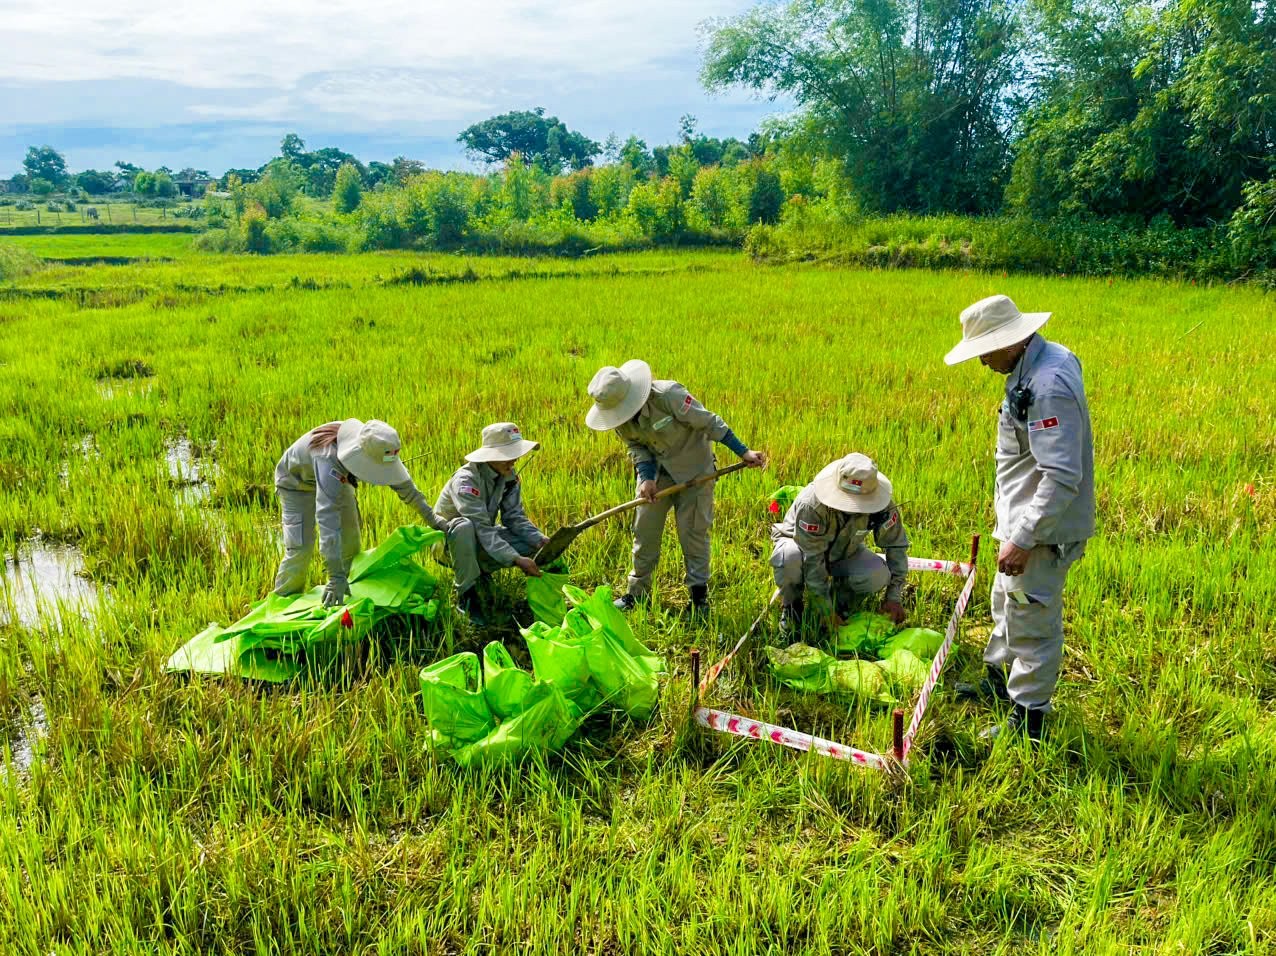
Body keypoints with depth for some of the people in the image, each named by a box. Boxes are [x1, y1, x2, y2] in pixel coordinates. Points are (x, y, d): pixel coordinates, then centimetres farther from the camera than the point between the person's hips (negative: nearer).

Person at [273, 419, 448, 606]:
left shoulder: (374, 447, -28)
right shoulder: (329, 459, -48)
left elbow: (403, 483, -10)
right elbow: (327, 515, -52)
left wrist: (431, 518, -10)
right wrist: (336, 576, -56)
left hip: (337, 479, 6)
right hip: (297, 483, -6)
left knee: (350, 540, 4)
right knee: (300, 548, -15)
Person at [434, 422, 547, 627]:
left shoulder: (510, 477, -9)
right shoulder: (466, 480, -31)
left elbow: (514, 517, -8)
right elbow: (481, 528, -37)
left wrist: (540, 540, -27)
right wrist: (516, 560, -44)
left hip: (480, 542, 6)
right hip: (447, 541, -6)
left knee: (534, 543, -14)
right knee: (464, 526, -41)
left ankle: (481, 571, 7)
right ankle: (467, 594, -24)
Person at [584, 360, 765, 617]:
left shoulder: (668, 394, -30)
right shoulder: (619, 415, -12)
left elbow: (709, 422, -22)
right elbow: (636, 446, -2)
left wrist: (743, 452, -19)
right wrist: (646, 478, -20)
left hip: (693, 469, -5)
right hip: (656, 470, 5)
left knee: (693, 531, -2)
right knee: (644, 530, 6)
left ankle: (699, 594, 12)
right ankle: (638, 591, 21)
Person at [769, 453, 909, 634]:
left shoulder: (882, 504, -25)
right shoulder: (811, 504, -38)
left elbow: (897, 545, -12)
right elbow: (811, 561, -34)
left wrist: (893, 597, -18)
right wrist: (826, 612, -33)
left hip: (844, 551, 3)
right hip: (800, 544, -3)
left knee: (878, 575, -27)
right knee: (789, 558, -40)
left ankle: (841, 599, 5)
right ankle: (791, 605, -8)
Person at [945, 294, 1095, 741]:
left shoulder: (1049, 386, -29)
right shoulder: (1041, 362, 5)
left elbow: (1062, 477, -31)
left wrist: (1024, 540, -28)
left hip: (1042, 528, -11)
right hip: (1023, 519, 11)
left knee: (1032, 621, 3)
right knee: (1007, 604, 26)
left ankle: (1029, 717, 18)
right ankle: (998, 679, 46)